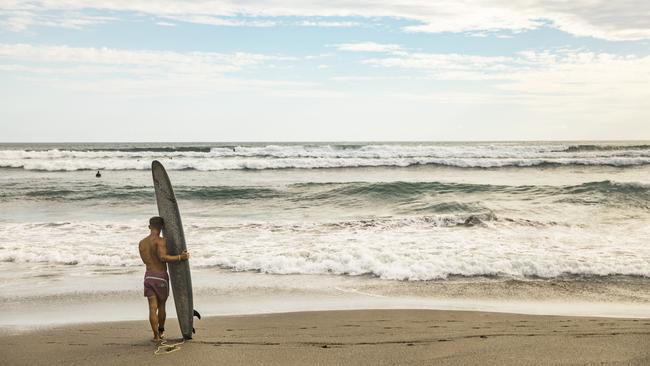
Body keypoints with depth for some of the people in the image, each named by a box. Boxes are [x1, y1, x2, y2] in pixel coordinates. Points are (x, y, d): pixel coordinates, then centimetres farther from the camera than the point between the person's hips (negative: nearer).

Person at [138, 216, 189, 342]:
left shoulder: (141, 243, 9)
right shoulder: (160, 240, -12)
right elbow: (162, 257, -26)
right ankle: (161, 331, 30)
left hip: (148, 276, 4)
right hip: (161, 277, -4)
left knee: (153, 308, 3)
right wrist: (180, 257, -21)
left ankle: (156, 335, 0)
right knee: (161, 306, 14)